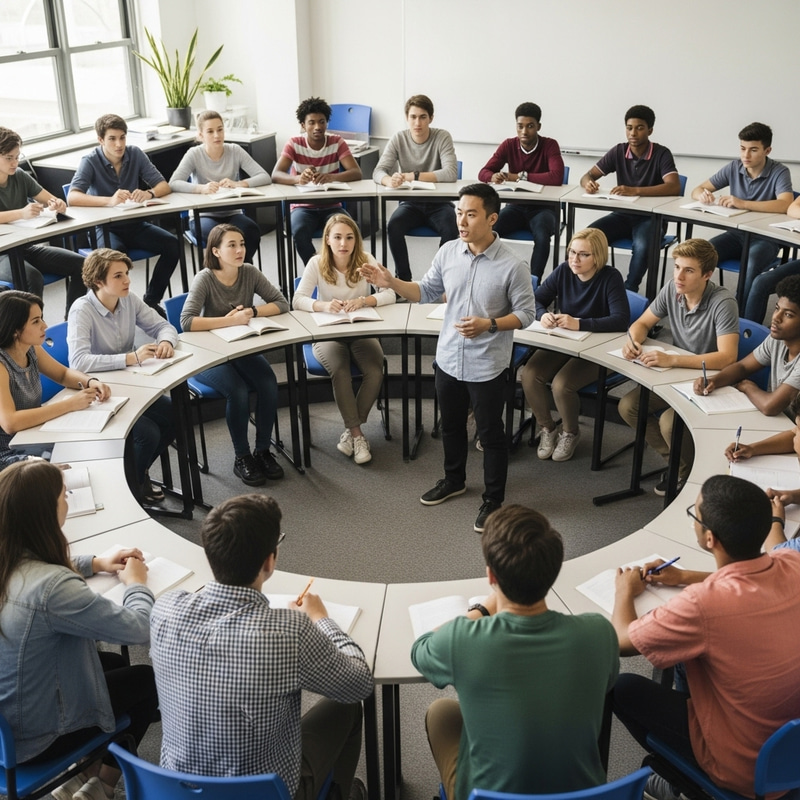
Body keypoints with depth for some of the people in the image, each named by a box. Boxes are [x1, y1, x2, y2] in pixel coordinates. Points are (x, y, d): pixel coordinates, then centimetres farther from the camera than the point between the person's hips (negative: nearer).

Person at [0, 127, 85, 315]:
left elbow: (50, 200, 9)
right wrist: (21, 213, -43)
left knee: (80, 264, -6)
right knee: (33, 278, -35)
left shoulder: (20, 176, 6)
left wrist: (57, 204, -16)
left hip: (26, 247, 7)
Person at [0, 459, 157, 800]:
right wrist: (136, 583, -6)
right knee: (149, 680, 13)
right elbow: (138, 629, -25)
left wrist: (95, 563, 10)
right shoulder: (51, 587, -35)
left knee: (116, 663, 23)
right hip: (29, 740, -8)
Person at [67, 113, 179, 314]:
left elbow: (164, 186, -4)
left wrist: (149, 193, -29)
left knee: (172, 244, -18)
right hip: (106, 227, -4)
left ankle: (151, 300, -2)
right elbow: (72, 197, -26)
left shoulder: (135, 154, -1)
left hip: (135, 224, 5)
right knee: (113, 255, -36)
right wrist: (109, 200, -43)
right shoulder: (90, 162, -11)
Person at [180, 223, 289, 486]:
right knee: (238, 391, -29)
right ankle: (242, 457, -7)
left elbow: (282, 303, 0)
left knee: (269, 385, -23)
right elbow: (187, 322, -26)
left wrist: (252, 311, -16)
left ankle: (263, 451, -3)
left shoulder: (249, 273, -2)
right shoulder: (205, 279, -15)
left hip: (244, 350, 4)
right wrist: (230, 320, -29)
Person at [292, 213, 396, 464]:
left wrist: (363, 301, -30)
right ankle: (356, 432, -13)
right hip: (327, 334, -1)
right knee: (340, 372, -30)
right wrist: (324, 305, -34)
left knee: (375, 372, -25)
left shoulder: (366, 261, -5)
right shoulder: (317, 264, -8)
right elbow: (297, 300, -15)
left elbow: (390, 295, -11)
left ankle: (351, 430, -5)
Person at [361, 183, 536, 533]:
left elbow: (526, 313, -12)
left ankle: (493, 500, 26)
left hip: (487, 367, -5)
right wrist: (391, 282, -8)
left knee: (490, 434, 9)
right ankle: (454, 480, 46)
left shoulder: (512, 266, -18)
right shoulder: (448, 252, -4)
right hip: (448, 359, 5)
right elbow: (426, 292, 7)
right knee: (451, 425, 23)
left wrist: (488, 325, -26)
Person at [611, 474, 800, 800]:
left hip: (745, 769, -6)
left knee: (621, 686, 10)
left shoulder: (703, 604, -35)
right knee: (686, 652, 23)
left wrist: (625, 591, 3)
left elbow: (620, 639, -16)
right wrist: (685, 577, 11)